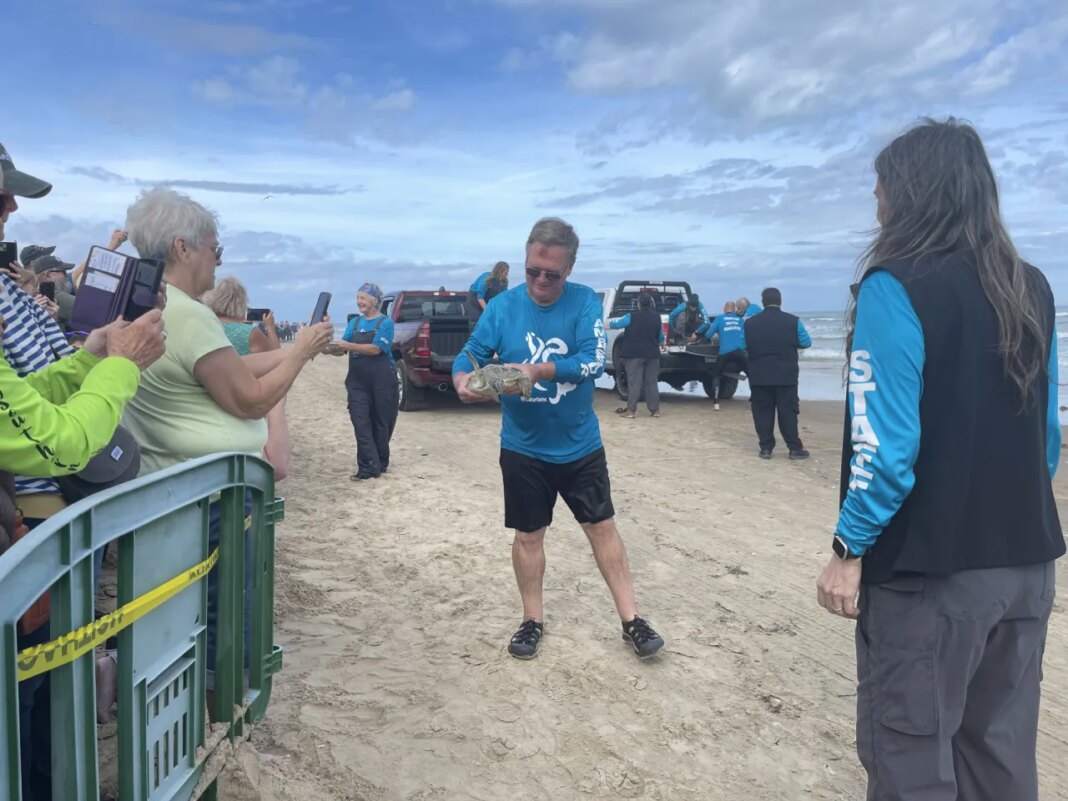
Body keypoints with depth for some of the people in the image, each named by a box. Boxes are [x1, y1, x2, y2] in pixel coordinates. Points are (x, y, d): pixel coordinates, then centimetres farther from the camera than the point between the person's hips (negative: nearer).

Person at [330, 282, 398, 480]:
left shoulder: (385, 322, -4)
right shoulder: (354, 323, 12)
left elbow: (375, 348, -18)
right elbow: (342, 349, 6)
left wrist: (348, 345, -23)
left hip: (382, 380, -4)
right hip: (358, 381, 4)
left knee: (381, 423, 6)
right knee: (361, 423, -5)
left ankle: (381, 463, 20)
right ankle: (368, 467, -6)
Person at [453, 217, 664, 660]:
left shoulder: (585, 302, -9)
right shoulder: (503, 306, -6)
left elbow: (593, 361, -21)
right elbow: (468, 355, -6)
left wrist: (536, 370, -33)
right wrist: (463, 380, -29)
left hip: (580, 446, 0)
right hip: (523, 449, 1)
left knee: (602, 527, 8)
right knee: (528, 535, 11)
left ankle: (631, 620, 20)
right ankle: (532, 620, 28)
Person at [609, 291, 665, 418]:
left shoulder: (632, 317, -9)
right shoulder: (656, 317, 6)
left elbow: (616, 323, 0)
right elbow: (660, 335, 19)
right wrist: (662, 343, 42)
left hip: (635, 354, -4)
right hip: (652, 354, 4)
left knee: (634, 382, -3)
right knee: (652, 382, 10)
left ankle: (631, 410, -4)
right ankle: (655, 409, 13)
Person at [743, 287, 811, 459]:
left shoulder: (750, 323, 0)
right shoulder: (793, 321, -5)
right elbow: (806, 343, 8)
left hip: (759, 376, 1)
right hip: (786, 376, -1)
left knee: (762, 412, 6)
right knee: (788, 412, 4)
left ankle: (766, 448, 6)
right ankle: (795, 448, 7)